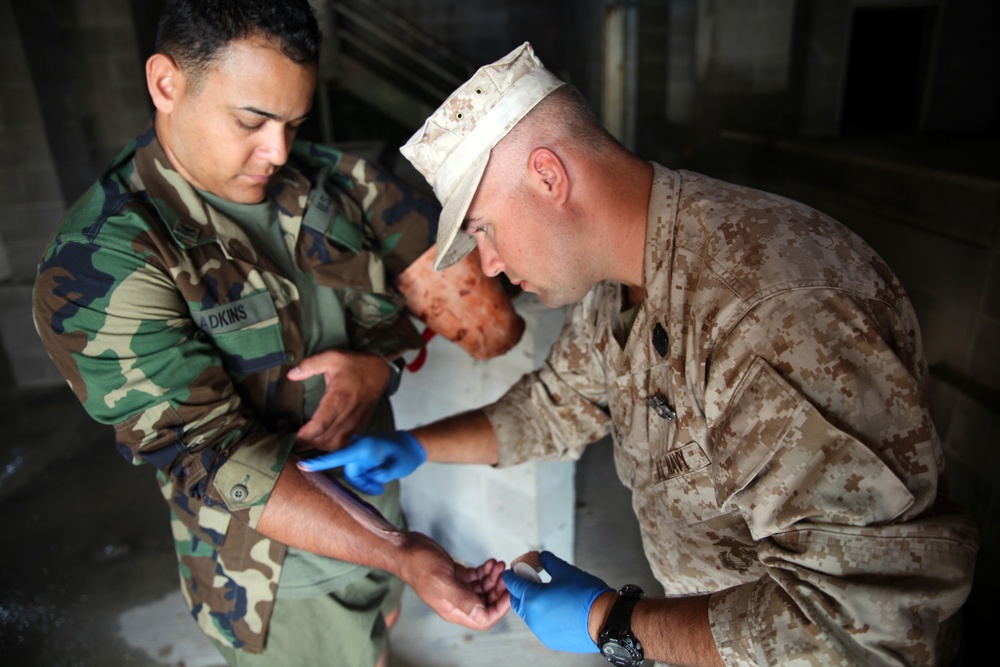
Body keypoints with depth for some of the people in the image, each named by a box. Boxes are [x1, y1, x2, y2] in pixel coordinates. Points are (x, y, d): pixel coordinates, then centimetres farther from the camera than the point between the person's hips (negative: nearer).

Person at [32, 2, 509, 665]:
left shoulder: (326, 179, -8)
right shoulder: (100, 262, -24)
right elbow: (214, 456, -28)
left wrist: (381, 360, -21)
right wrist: (402, 555, -34)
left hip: (378, 504, 5)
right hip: (283, 581, -5)